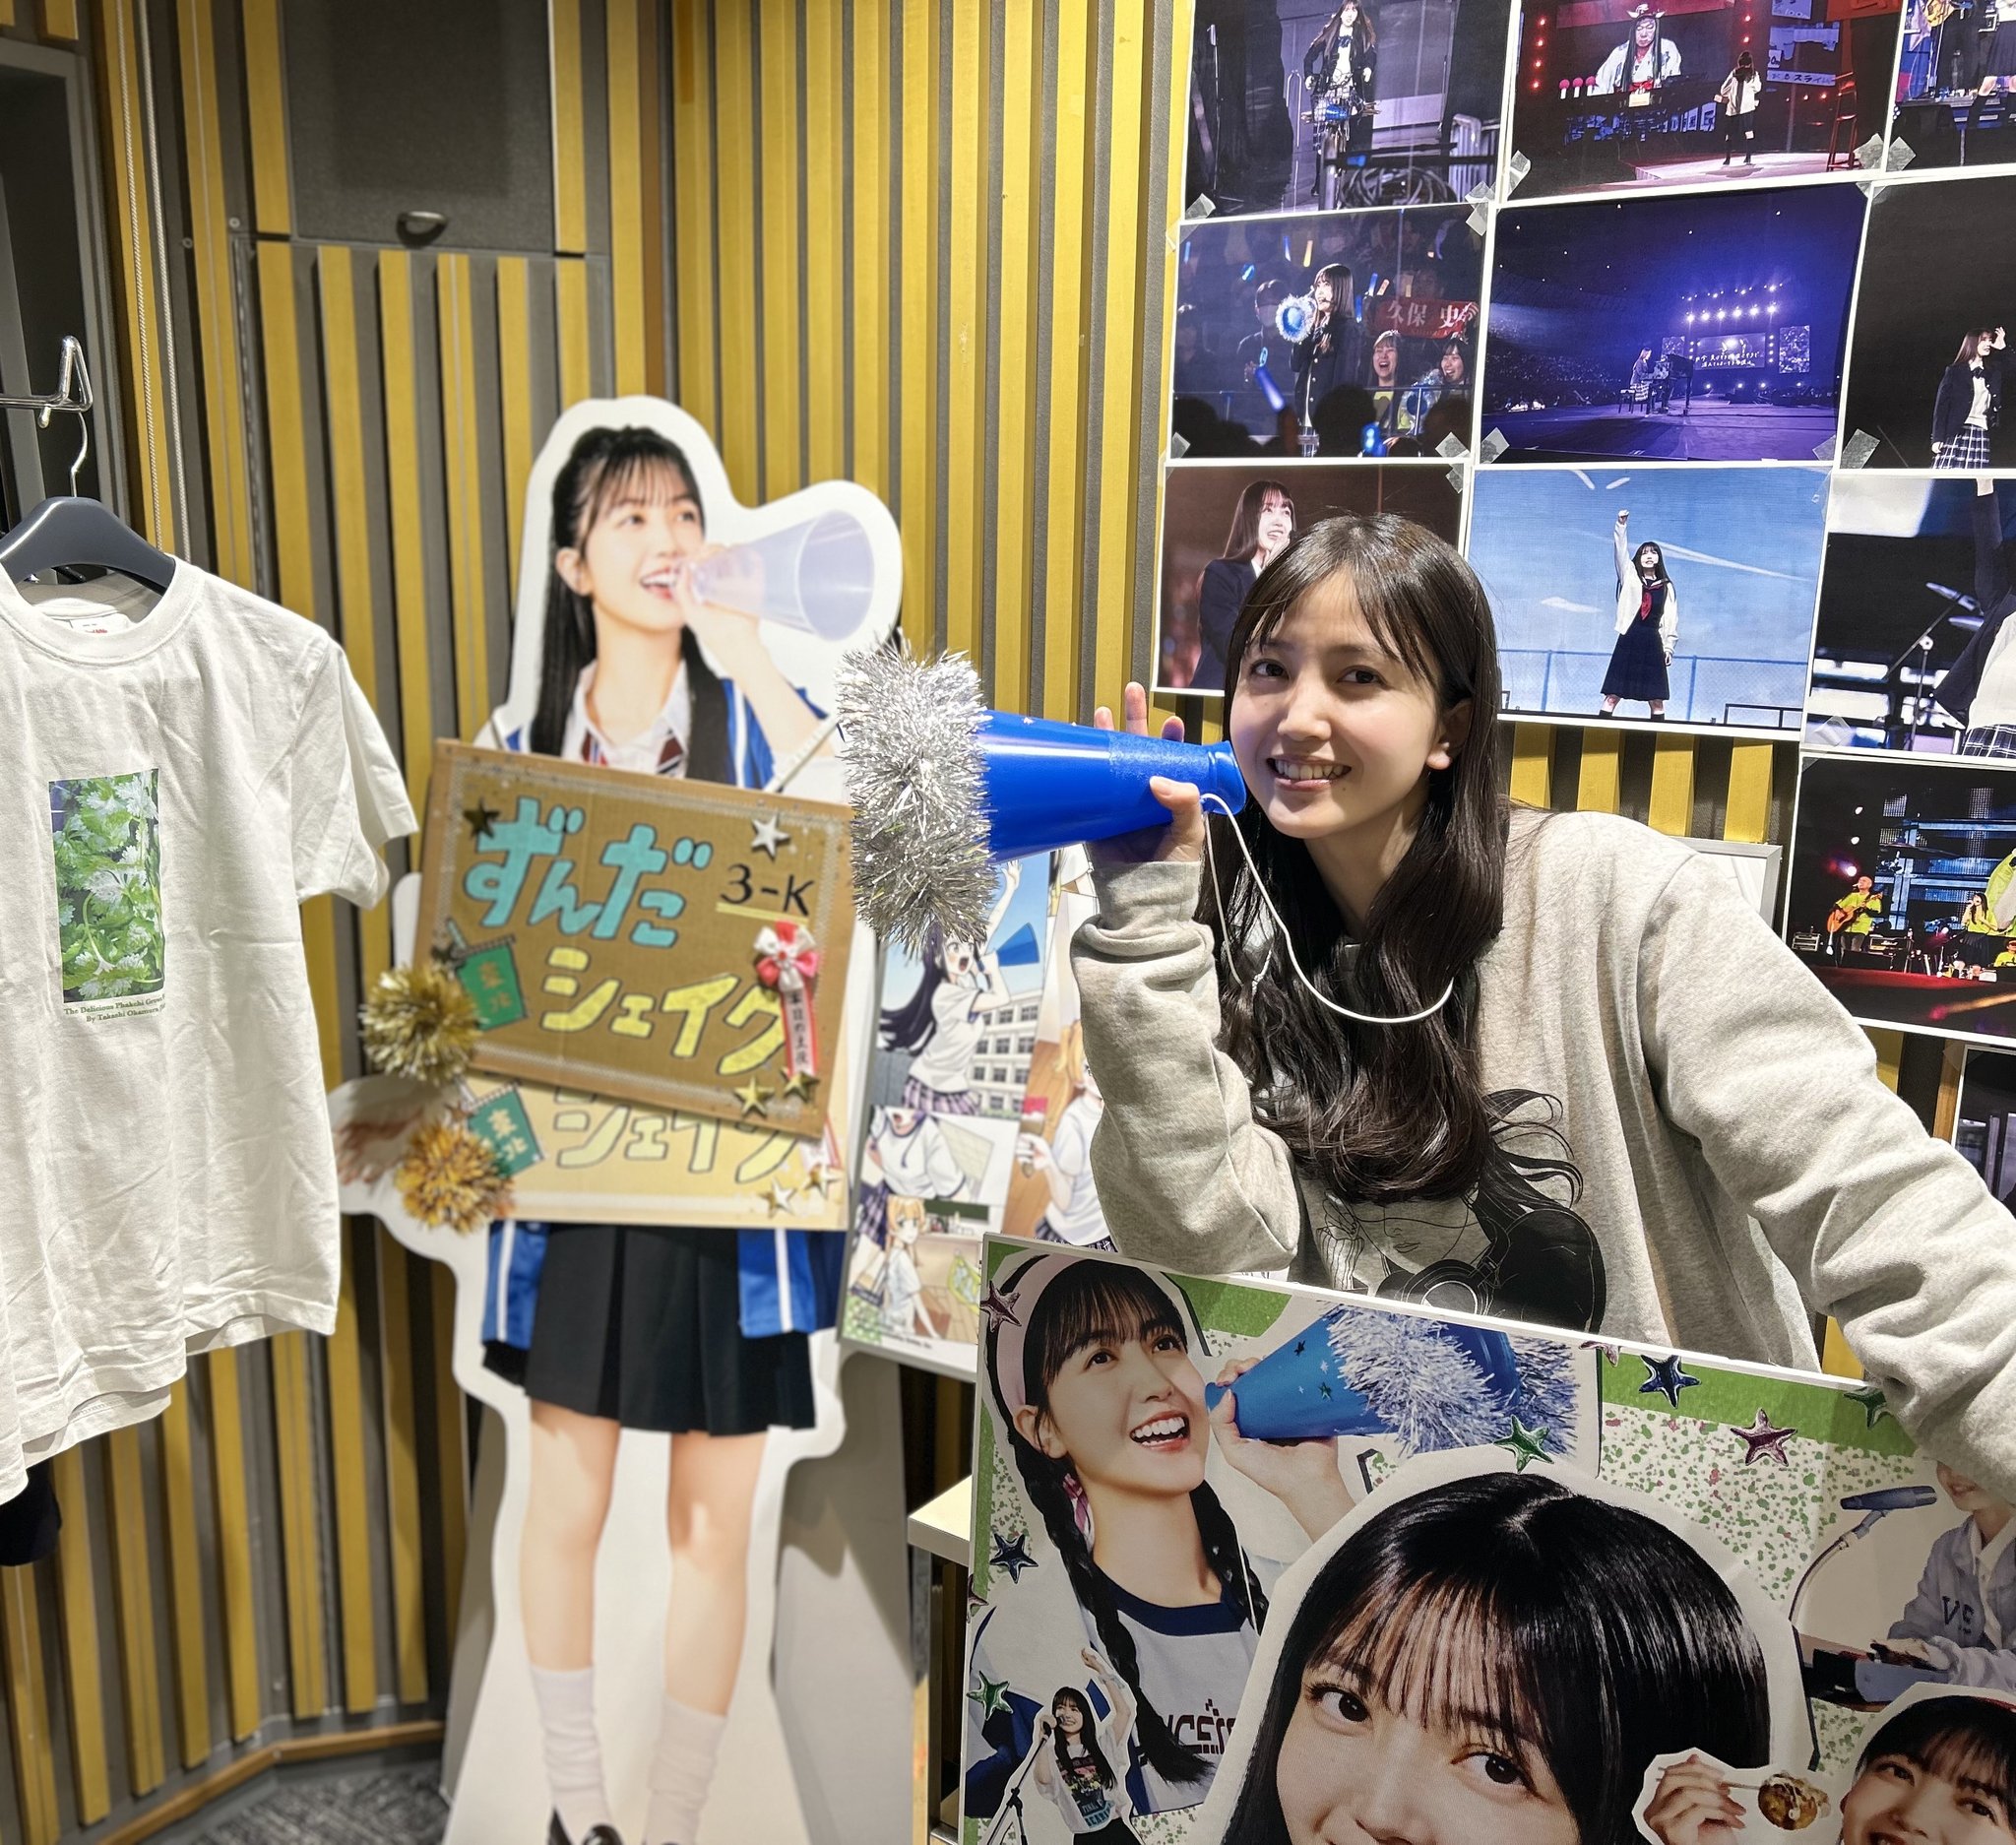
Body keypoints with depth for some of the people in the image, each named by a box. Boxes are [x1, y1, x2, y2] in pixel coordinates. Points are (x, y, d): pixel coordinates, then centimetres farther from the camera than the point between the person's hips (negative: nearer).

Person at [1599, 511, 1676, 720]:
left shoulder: (1667, 587, 10)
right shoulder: (1630, 575, 9)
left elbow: (1671, 619, 9)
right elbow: (1621, 551, -2)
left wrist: (1669, 647, 4)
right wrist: (1621, 526, -14)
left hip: (1652, 643, 1)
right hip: (1628, 641, -1)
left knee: (1656, 699, 1)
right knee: (1612, 695, -5)